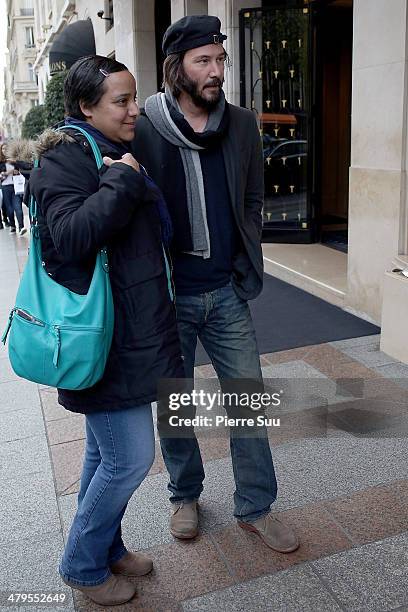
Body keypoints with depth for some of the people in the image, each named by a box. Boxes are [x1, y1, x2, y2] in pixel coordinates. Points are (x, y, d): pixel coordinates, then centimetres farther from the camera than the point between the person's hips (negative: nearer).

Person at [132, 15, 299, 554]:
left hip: (227, 292, 3)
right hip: (169, 295, -2)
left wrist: (245, 264, 4)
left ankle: (255, 507, 28)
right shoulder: (143, 131, -9)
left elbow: (252, 201, 10)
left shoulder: (242, 126, 3)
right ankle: (185, 495, 37)